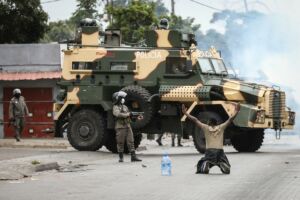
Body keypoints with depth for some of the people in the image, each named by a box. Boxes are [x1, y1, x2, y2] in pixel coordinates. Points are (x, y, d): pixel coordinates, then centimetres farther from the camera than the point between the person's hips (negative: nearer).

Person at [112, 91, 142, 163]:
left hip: (128, 126, 7)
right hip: (120, 127, -7)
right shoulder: (115, 107, -6)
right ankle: (121, 157, 9)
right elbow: (118, 114, -25)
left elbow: (129, 115, 21)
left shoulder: (125, 106, 18)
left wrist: (137, 117, 8)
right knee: (120, 143, 0)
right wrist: (128, 114, -18)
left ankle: (133, 157, -1)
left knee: (131, 142, 0)